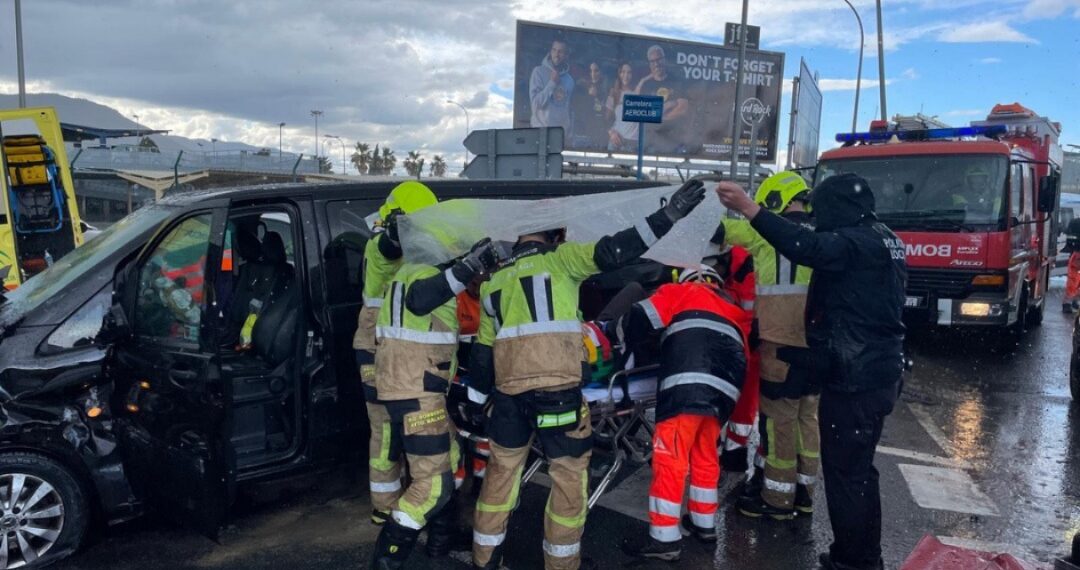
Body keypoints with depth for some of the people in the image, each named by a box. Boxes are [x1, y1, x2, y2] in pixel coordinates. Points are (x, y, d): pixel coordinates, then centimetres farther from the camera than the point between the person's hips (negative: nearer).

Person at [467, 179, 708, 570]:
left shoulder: (494, 279, 21)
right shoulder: (558, 258, 5)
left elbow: (482, 350, 23)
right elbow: (611, 253, -9)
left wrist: (476, 397, 30)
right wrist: (667, 216, -9)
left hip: (509, 389, 6)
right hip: (557, 386, -5)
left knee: (502, 468, 21)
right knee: (569, 472, 10)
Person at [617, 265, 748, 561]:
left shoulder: (682, 292, 20)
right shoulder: (733, 310, 36)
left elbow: (639, 319, 9)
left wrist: (618, 343, 24)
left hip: (688, 385, -7)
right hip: (724, 389, 7)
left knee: (670, 460, -2)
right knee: (704, 456, 23)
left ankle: (665, 539, 1)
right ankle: (704, 523, 33)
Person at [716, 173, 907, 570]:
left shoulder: (857, 243, -19)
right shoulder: (882, 239, 13)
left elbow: (806, 247, -35)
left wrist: (750, 209, -38)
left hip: (854, 378, -11)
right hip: (878, 372, 11)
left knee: (844, 471, -1)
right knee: (859, 468, 20)